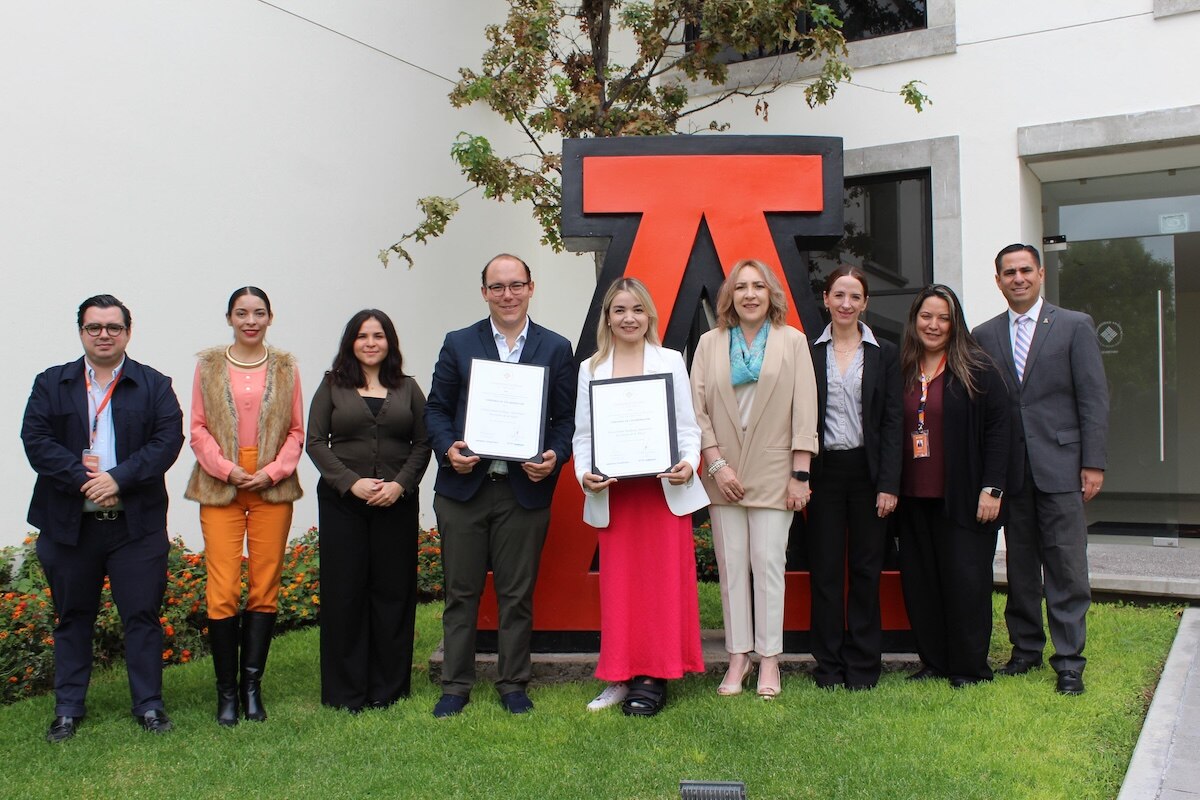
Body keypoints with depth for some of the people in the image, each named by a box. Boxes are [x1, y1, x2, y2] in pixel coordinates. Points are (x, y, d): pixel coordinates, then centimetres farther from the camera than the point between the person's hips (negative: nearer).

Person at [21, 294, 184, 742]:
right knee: (72, 618, 12)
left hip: (136, 524, -1)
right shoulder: (51, 384, 8)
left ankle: (149, 705, 15)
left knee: (142, 616, 3)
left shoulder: (154, 385, 5)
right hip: (69, 524, 1)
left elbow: (168, 440, -7)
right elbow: (35, 439, -4)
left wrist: (118, 478, -18)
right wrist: (83, 477, -16)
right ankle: (68, 709, 24)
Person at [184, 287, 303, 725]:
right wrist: (227, 469, -9)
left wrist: (272, 471, -7)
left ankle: (252, 684, 13)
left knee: (265, 587, 3)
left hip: (273, 487, 1)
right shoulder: (208, 365, 8)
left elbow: (296, 430, 7)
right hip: (220, 487, -1)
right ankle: (226, 690, 6)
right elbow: (199, 429, 4)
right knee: (222, 590, -5)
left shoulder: (285, 367, 8)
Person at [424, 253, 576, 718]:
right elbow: (436, 408, 7)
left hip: (526, 489, 0)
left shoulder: (556, 349, 7)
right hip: (463, 487, 1)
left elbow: (566, 418, 6)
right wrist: (448, 448, -12)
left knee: (517, 594, 8)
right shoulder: (459, 344, 7)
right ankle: (455, 686, 20)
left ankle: (513, 685, 22)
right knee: (461, 593, 8)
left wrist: (555, 457, -12)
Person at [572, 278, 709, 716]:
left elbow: (688, 425, 3)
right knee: (618, 585, 5)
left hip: (664, 490, -1)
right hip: (612, 495, 1)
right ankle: (622, 678, 16)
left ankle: (655, 677, 13)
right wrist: (584, 473, -10)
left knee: (663, 582, 1)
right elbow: (583, 433, 7)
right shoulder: (590, 369, 10)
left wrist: (689, 464, -15)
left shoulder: (671, 361, 6)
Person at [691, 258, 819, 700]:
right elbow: (697, 407, 2)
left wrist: (800, 473, -5)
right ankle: (737, 657, 15)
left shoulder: (793, 341, 3)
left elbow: (804, 410, -1)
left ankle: (769, 659, 11)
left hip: (773, 473, -2)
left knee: (768, 562, -1)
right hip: (724, 474, 2)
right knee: (731, 565, 5)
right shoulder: (710, 343, 7)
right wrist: (716, 463, -7)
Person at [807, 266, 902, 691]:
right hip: (824, 470, 0)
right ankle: (829, 665, 15)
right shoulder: (809, 353, 4)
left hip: (867, 470, 0)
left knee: (866, 568, 6)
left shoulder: (885, 354, 5)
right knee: (825, 569, 4)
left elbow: (892, 421, 1)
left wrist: (889, 484, -6)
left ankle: (863, 665, 18)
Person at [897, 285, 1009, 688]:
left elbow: (997, 429, -4)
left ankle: (969, 667, 14)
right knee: (920, 582, 8)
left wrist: (991, 489, -10)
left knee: (966, 580, 1)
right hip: (914, 499, 4)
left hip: (962, 499, -4)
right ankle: (933, 662, 20)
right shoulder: (901, 371, 8)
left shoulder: (977, 369, -2)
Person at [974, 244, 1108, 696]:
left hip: (1060, 466, -2)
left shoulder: (1074, 326, 4)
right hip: (1010, 470, 3)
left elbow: (1094, 398, 0)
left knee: (1066, 566, -2)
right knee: (1019, 566, 10)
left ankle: (1069, 661, 7)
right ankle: (1026, 648, 22)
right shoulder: (984, 336, 10)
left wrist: (1093, 463, -6)